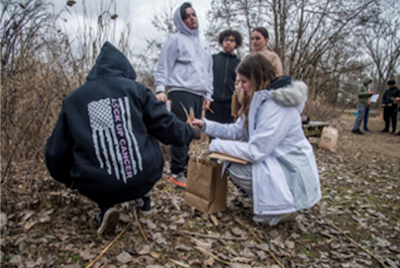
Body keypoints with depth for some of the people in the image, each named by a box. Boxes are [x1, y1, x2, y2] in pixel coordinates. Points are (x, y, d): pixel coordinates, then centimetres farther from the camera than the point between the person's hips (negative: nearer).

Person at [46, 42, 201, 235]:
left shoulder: (73, 99, 7)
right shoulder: (136, 89, 3)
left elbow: (56, 153, 10)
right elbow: (166, 126, 3)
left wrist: (70, 180, 30)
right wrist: (192, 132, 23)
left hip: (98, 187, 0)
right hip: (143, 179, 0)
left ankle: (105, 207, 9)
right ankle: (143, 198, 30)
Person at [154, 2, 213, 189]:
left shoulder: (204, 45, 24)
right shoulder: (175, 40, 4)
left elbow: (209, 71, 26)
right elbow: (163, 67, -2)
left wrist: (208, 94, 18)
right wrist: (160, 89, -14)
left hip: (198, 95, 6)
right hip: (181, 92, -6)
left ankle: (184, 166, 16)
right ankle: (177, 173, -2)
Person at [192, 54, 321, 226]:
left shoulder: (277, 106, -25)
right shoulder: (261, 99, 3)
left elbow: (255, 152, -26)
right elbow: (237, 130, 6)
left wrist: (217, 145, -17)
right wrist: (205, 125, 1)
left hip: (291, 173, -9)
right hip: (274, 160, 9)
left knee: (234, 169, -15)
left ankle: (281, 206, -1)